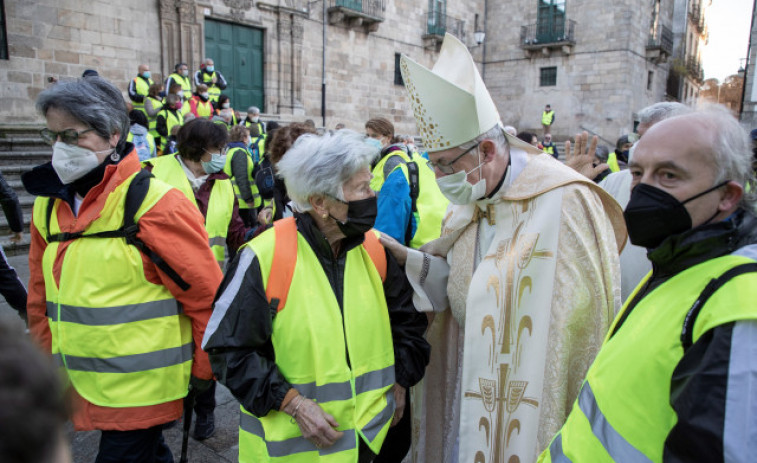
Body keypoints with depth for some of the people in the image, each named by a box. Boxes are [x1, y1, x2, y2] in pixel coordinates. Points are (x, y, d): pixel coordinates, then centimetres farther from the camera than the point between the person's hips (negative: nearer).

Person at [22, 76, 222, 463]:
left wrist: (203, 370, -6)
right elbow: (41, 296, 16)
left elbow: (207, 294, -14)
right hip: (81, 386, 6)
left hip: (143, 388, -6)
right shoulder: (49, 204, 7)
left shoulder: (152, 203, -16)